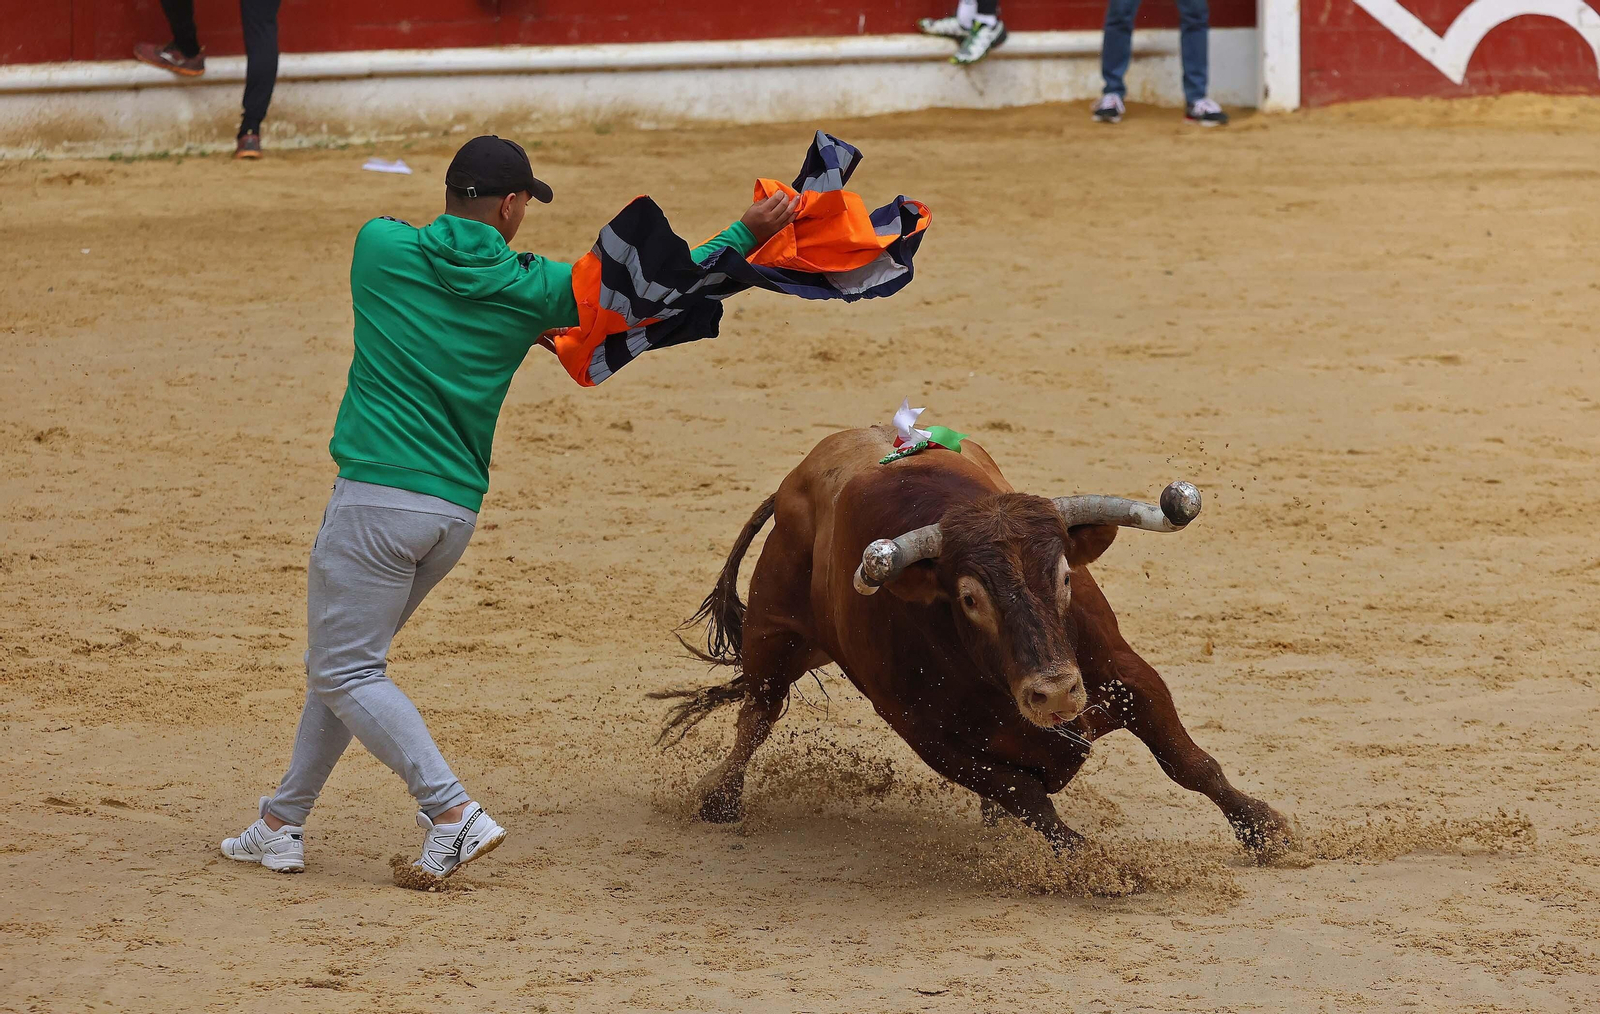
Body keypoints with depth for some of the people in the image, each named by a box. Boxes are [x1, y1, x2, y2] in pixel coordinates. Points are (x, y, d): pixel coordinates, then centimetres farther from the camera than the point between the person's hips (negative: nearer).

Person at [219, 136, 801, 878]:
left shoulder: (381, 246, -1)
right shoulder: (529, 289, 1)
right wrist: (747, 234, 16)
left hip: (377, 495, -4)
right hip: (456, 511, 4)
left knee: (346, 673, 1)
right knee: (343, 662, 20)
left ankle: (452, 811, -14)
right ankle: (283, 824, 24)